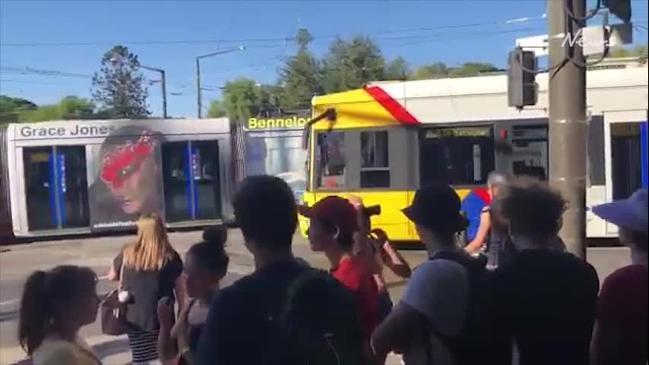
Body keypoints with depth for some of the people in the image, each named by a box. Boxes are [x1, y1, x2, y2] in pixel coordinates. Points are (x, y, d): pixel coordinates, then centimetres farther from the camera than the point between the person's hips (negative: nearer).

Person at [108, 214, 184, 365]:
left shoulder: (128, 253, -5)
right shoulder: (170, 256, -8)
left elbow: (111, 276, 10)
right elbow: (179, 287, -1)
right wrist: (182, 312, 9)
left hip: (134, 317, 2)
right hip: (162, 317, -1)